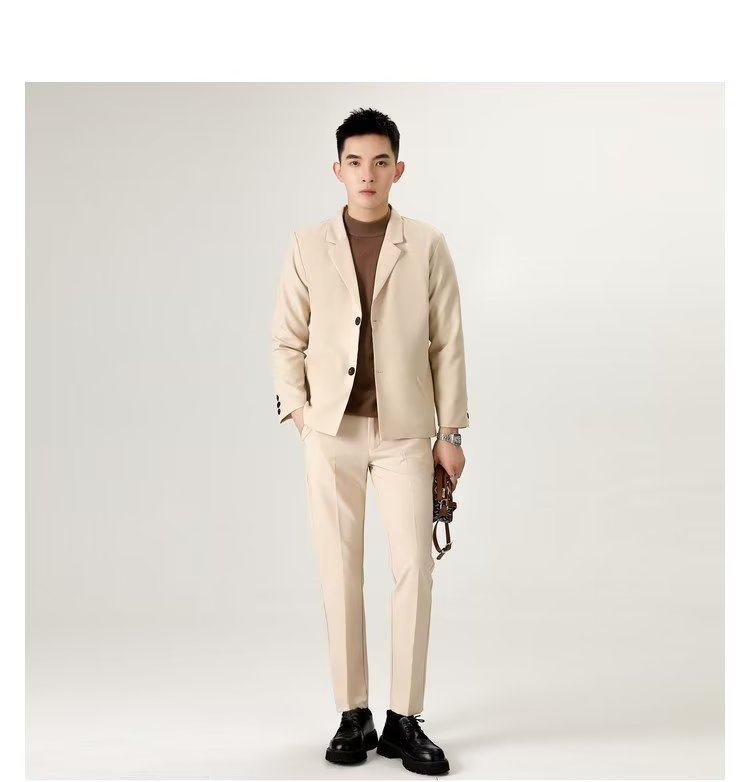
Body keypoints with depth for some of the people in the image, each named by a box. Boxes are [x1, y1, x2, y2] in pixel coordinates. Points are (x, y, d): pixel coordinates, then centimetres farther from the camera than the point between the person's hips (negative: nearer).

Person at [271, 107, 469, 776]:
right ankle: (353, 715, 15)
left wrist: (451, 432, 1)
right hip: (332, 431, 1)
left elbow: (448, 343, 4)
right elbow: (287, 339, 8)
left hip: (405, 432, 0)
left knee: (414, 569, -4)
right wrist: (297, 410, -3)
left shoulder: (427, 246, 4)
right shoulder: (307, 246, 6)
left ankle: (405, 720, 8)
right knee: (340, 573, 4)